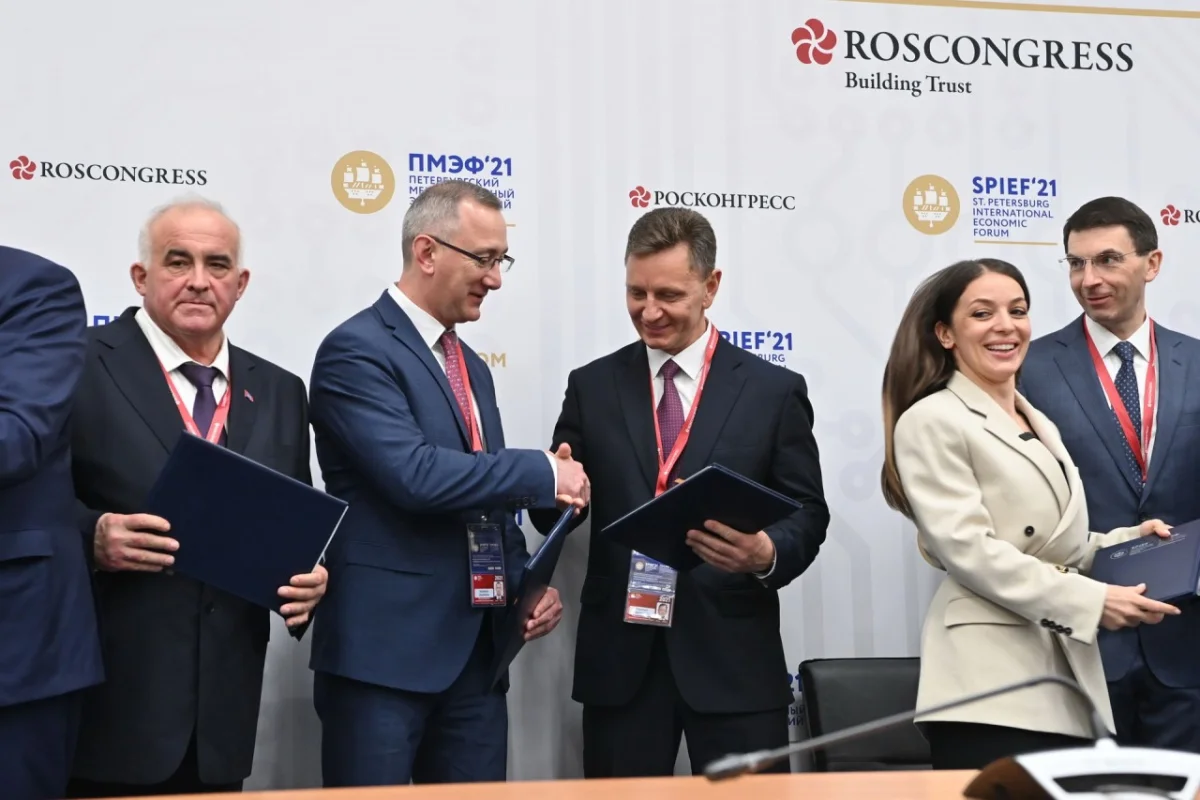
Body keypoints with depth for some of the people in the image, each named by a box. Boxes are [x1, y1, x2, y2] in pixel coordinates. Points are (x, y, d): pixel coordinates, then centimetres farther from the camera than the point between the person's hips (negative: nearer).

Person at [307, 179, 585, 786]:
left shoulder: (473, 369, 18)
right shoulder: (356, 350, -10)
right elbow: (414, 475, -23)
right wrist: (543, 472, -13)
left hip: (477, 654, 8)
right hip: (382, 650, -8)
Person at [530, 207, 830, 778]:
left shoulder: (774, 391, 3)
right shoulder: (591, 387, 8)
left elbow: (807, 512, 2)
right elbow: (554, 513, 8)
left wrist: (768, 554, -20)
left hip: (734, 659, -1)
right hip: (619, 659, 2)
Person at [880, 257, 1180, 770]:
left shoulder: (1040, 426, 22)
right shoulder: (931, 421, -5)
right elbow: (969, 550, -14)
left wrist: (1129, 541, 8)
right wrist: (1091, 601, -16)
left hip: (1067, 682, 8)